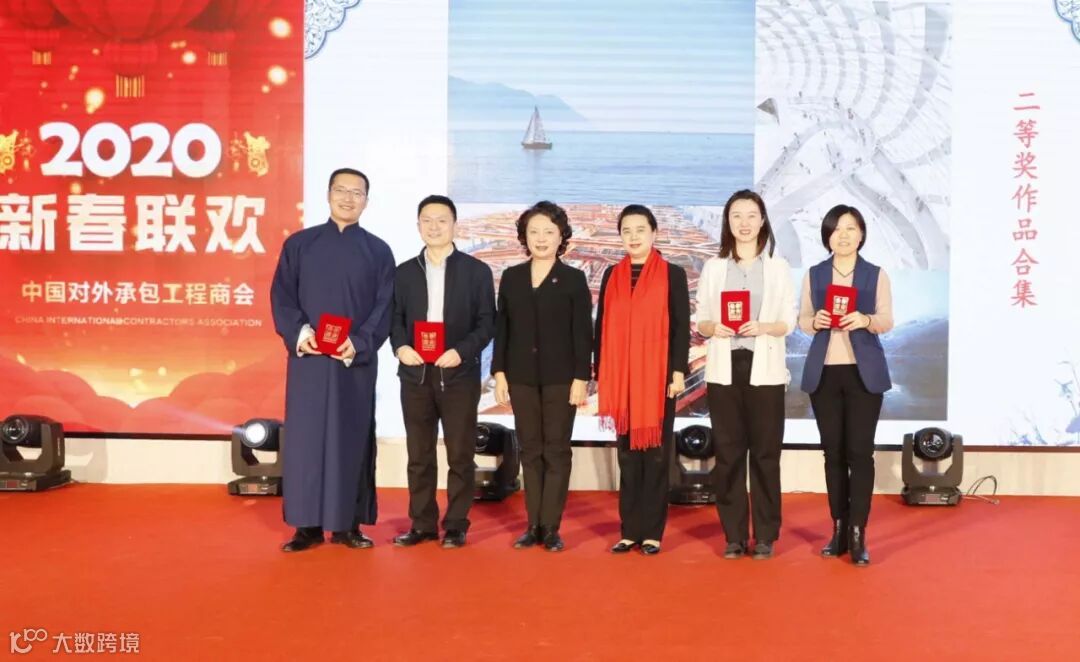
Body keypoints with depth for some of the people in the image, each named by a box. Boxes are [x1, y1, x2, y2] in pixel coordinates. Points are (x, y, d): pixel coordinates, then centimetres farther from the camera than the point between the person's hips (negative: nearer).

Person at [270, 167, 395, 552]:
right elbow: (281, 296, 3)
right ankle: (308, 525, 9)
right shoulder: (298, 244, 8)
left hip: (357, 361, 0)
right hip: (307, 358, 0)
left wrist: (360, 344, -15)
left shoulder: (378, 252, 7)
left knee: (352, 438, 4)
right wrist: (298, 333, -15)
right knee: (306, 437, 1)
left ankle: (347, 524, 12)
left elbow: (384, 307, 0)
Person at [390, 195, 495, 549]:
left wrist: (461, 351, -15)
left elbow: (487, 322, -1)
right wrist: (400, 346, -9)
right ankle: (422, 523, 17)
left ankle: (456, 525, 13)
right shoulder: (405, 272, 11)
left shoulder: (477, 271, 3)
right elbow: (395, 319, 10)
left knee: (460, 455, 3)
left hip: (459, 375, -2)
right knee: (419, 455, 8)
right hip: (415, 374, 3)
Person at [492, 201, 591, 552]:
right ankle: (534, 525, 13)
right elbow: (502, 328, 8)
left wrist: (581, 378, -10)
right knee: (530, 451, 7)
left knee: (556, 451, 1)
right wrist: (499, 372, 2)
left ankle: (551, 527, 6)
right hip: (522, 376, 3)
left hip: (561, 377, -3)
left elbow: (583, 333, -3)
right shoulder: (511, 277, 9)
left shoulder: (574, 279, 0)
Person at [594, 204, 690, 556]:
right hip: (621, 378, 3)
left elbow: (682, 327, -2)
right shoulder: (612, 276, 10)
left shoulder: (673, 274, 2)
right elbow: (602, 326, 10)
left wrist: (678, 371, -10)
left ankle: (652, 531, 9)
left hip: (659, 376, -3)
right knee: (627, 454, 6)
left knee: (656, 454, 2)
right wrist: (600, 373, 5)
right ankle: (630, 530, 12)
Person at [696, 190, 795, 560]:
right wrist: (714, 328, -14)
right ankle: (734, 535, 10)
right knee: (727, 452, 2)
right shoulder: (713, 267, 9)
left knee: (765, 452, 0)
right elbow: (700, 322, 7)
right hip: (724, 369, 1)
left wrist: (763, 327, -17)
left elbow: (789, 323, 2)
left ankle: (765, 536, 9)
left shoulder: (778, 267, 6)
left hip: (765, 370, -1)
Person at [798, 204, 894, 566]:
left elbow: (887, 321, 0)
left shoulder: (876, 274, 4)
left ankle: (858, 534, -1)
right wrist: (815, 321, -15)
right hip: (824, 372, 2)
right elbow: (802, 320, 7)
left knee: (860, 451, -5)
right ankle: (839, 529, 14)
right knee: (833, 452, 5)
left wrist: (865, 320, -20)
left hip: (864, 372, -2)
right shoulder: (813, 274, 9)